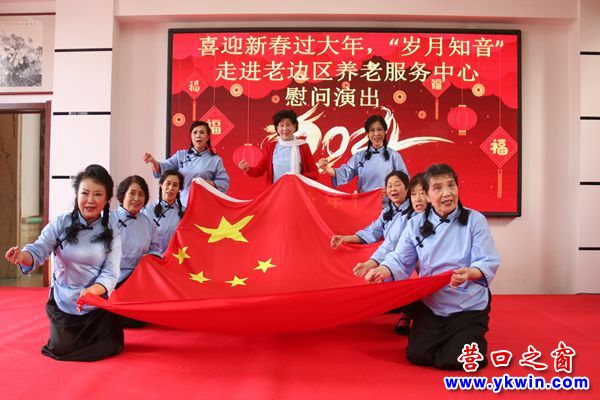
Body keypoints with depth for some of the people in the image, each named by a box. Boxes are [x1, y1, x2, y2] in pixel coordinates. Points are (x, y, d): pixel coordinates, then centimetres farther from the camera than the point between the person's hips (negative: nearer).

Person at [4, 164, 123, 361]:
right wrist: (21, 256, -42)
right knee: (64, 349, -3)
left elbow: (111, 273, -13)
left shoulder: (111, 231, -9)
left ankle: (86, 332, 29)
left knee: (109, 347, -6)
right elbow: (38, 251, -17)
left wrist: (92, 291, -33)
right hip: (63, 301, 0)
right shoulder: (60, 223, -9)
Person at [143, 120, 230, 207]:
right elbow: (164, 167, -3)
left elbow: (224, 184, 2)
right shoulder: (181, 155, 12)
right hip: (182, 204, 2)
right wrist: (153, 161, -23)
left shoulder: (215, 160, 5)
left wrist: (208, 183, -14)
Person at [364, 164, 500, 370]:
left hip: (469, 306, -2)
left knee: (455, 361, -14)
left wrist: (469, 273, -33)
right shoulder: (416, 224, 2)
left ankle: (472, 334, 20)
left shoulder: (475, 219, -5)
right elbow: (400, 262, 0)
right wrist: (383, 271, -23)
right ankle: (442, 335, 24)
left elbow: (489, 263, -10)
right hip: (430, 304, 2)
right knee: (418, 355, -9)